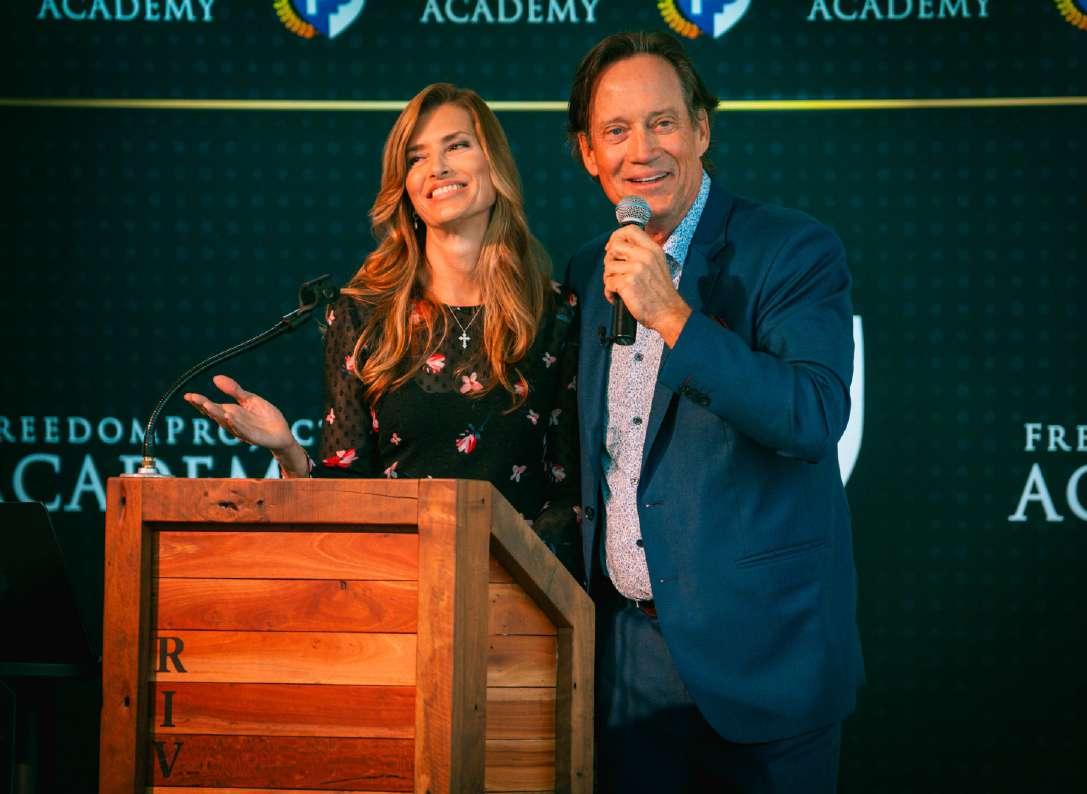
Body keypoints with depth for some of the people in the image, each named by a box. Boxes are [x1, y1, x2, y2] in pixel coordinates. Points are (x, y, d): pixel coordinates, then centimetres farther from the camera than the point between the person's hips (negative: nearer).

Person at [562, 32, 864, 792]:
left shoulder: (796, 251, -9)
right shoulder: (589, 273, 10)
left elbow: (814, 418, -23)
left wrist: (673, 317, -27)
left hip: (758, 650, -5)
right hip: (628, 653, 5)